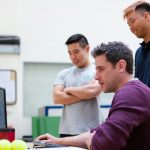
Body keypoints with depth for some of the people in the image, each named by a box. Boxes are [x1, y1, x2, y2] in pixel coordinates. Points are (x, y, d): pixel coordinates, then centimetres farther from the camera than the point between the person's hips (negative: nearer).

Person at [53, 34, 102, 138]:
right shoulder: (63, 74, 15)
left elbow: (93, 91, -15)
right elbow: (57, 98, 1)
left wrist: (68, 90, 1)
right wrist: (84, 94, -6)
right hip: (66, 131, 4)